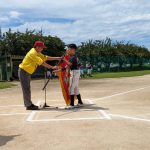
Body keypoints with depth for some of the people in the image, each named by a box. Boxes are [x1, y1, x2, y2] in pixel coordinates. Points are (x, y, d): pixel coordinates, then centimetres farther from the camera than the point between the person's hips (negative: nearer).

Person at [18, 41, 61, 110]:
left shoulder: (37, 53, 10)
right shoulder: (33, 53, -20)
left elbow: (45, 57, 12)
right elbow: (42, 63, -24)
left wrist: (57, 58, 8)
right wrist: (52, 67, -20)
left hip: (27, 72, 10)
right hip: (23, 72, -10)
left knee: (27, 89, 13)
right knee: (26, 89, -6)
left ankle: (29, 104, 19)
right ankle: (28, 106, -1)